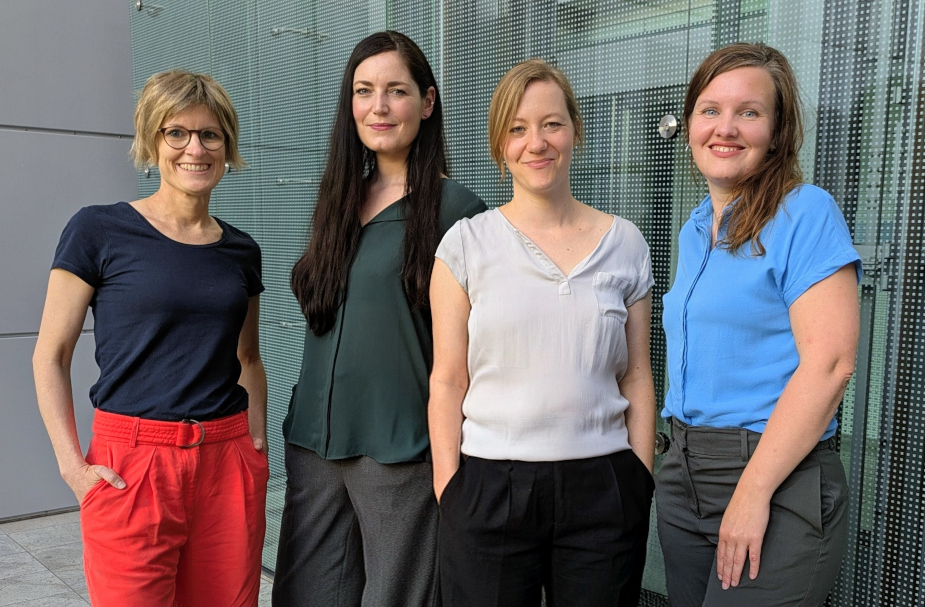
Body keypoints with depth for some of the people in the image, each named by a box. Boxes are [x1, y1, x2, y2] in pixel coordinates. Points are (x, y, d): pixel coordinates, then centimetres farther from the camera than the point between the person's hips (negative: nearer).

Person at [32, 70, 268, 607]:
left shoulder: (242, 251, 9)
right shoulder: (99, 231, -4)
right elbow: (51, 357, -1)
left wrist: (259, 448, 9)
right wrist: (72, 464, -9)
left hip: (228, 464, 4)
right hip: (131, 466, -4)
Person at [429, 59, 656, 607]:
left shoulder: (625, 244, 5)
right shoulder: (468, 244, 0)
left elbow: (636, 377, 7)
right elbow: (448, 381, -1)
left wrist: (644, 481, 4)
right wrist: (448, 489, -5)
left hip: (603, 486, 2)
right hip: (489, 486, -1)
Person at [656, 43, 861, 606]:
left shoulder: (806, 212, -10)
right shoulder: (694, 229, 12)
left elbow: (830, 363, -18)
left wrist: (753, 492, -20)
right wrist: (683, 461, 11)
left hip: (779, 476, -7)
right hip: (685, 472, 7)